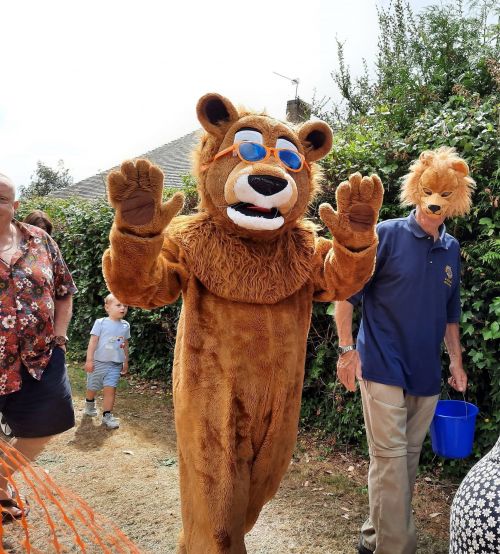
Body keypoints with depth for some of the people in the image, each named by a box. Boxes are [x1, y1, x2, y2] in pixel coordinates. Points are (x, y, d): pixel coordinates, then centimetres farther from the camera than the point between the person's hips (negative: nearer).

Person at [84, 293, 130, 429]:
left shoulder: (125, 326, 3)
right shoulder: (100, 323, -9)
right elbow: (93, 342, -9)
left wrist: (126, 362, 16)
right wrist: (89, 360, -12)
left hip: (116, 364, 2)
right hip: (98, 362, -2)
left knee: (110, 388, -9)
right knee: (92, 387, 15)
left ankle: (107, 415, -1)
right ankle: (89, 404, 44)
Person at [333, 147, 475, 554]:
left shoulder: (452, 249, 8)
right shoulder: (387, 235, -8)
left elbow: (450, 313, 18)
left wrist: (456, 360, 15)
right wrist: (347, 348, -12)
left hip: (426, 372, 6)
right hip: (383, 367, -6)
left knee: (409, 459, 14)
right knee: (390, 459, -3)